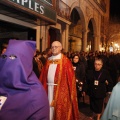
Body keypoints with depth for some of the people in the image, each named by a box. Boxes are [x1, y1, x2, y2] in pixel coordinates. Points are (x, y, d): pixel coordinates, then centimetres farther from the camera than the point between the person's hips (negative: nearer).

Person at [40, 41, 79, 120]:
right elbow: (44, 75, 10)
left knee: (60, 109, 5)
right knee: (50, 107, 13)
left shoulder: (65, 61, -5)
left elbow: (70, 77, -8)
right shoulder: (49, 60, 10)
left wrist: (70, 91, -13)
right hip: (49, 88, 5)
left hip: (60, 89, -4)